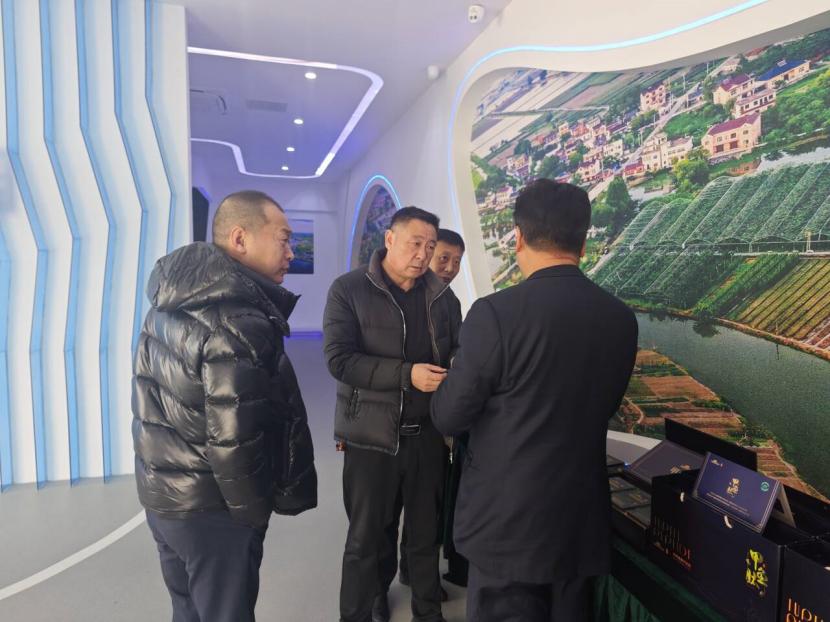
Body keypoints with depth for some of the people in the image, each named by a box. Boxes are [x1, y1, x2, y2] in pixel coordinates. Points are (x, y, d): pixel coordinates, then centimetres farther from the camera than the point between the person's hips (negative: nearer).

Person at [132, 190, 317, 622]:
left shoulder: (172, 299, 4)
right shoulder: (239, 320, -25)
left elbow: (158, 399, 9)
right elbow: (234, 438, -28)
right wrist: (256, 509, -11)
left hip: (161, 492, 8)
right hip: (211, 508, -8)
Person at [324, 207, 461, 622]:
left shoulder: (442, 296, 4)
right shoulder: (348, 289, -7)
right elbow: (338, 359, -16)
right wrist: (407, 375, -24)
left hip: (429, 435, 4)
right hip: (371, 436, -3)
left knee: (426, 535, 20)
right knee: (364, 540, 13)